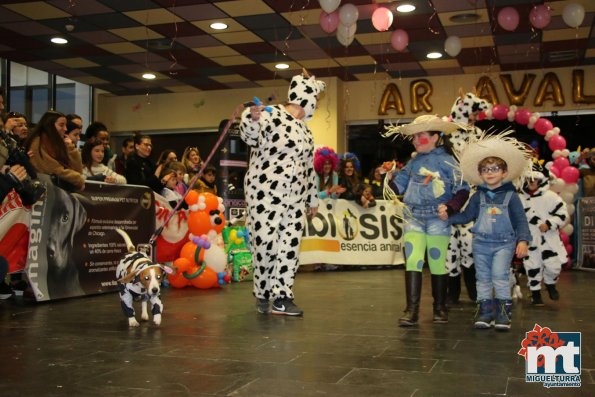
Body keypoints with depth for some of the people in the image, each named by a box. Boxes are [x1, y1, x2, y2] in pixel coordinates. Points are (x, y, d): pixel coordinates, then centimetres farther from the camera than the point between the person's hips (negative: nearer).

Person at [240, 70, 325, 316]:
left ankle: (281, 297, 8)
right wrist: (251, 118, -45)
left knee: (290, 245, 3)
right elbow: (250, 137, -24)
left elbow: (309, 166, 22)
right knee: (265, 244, -3)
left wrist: (313, 199, 23)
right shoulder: (270, 115, -8)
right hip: (265, 193, -7)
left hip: (295, 197, 8)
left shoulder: (304, 129, 17)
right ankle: (262, 294, 14)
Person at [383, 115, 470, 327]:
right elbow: (399, 186, 17)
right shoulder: (413, 162, 12)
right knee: (412, 261, -5)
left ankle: (440, 308, 19)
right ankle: (412, 309, -4)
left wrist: (450, 207, -20)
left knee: (438, 262, 5)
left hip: (437, 219, -4)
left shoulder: (446, 160, -3)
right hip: (413, 218, 4)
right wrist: (389, 176, -1)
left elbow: (462, 189, -7)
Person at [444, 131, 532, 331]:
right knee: (483, 277, 7)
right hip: (481, 243, 3)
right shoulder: (478, 196, 6)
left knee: (500, 275, -11)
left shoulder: (510, 195, -2)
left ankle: (504, 310, 0)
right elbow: (466, 216, 9)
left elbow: (520, 220, -1)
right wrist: (448, 216, -4)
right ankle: (485, 309, 16)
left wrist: (523, 240, -11)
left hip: (504, 243, -3)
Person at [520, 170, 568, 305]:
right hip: (530, 240, 3)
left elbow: (562, 214, -7)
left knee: (554, 265, -5)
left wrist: (548, 224, -18)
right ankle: (535, 292, 19)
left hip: (549, 240, -3)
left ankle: (550, 284, 25)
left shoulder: (550, 196, -4)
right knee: (532, 267, 4)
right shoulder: (521, 199, 8)